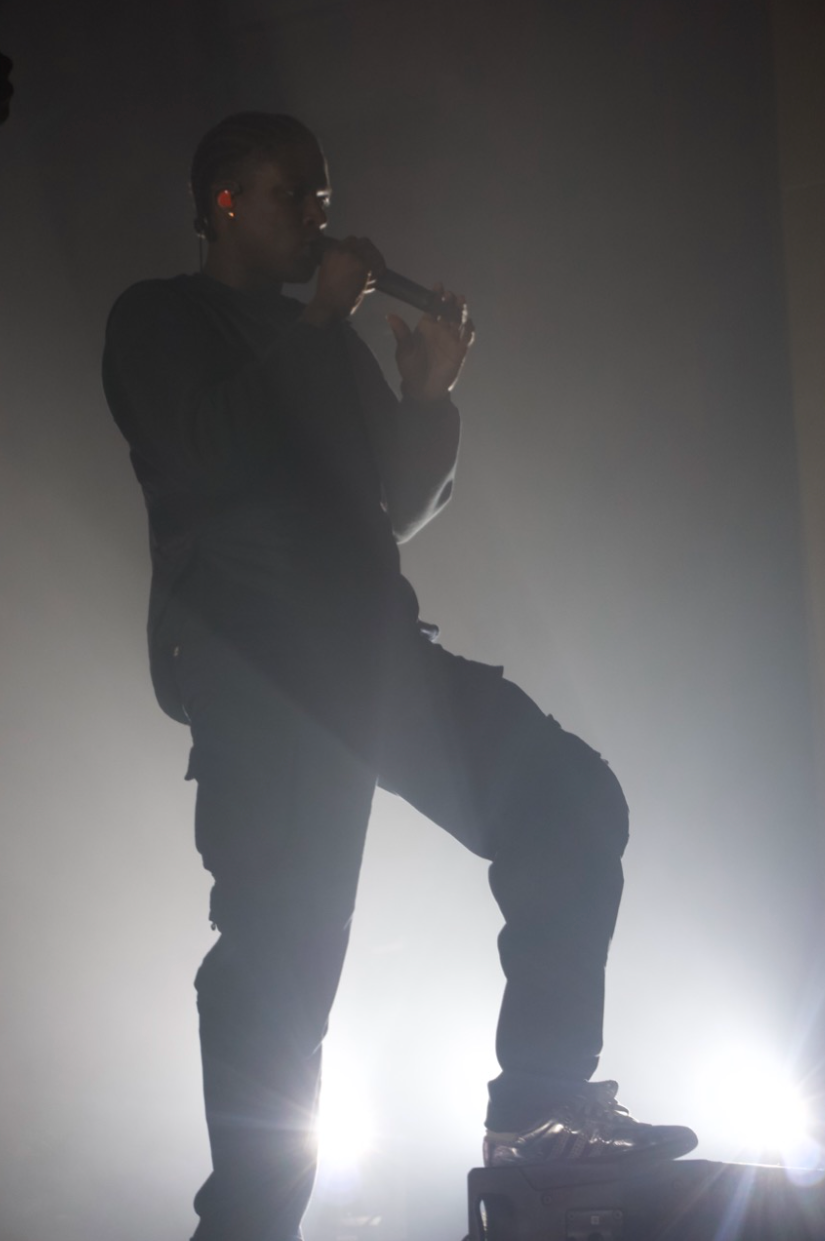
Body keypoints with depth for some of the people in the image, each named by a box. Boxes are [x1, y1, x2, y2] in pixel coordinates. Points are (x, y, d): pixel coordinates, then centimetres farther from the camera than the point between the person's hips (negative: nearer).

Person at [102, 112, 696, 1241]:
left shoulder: (321, 344, 28)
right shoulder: (160, 322, 10)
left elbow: (396, 508, 24)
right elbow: (214, 457, -10)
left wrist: (428, 396, 6)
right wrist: (323, 321, -4)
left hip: (369, 647, 7)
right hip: (253, 662, -6)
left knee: (569, 799, -8)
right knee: (282, 951, -14)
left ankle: (541, 1104, -7)